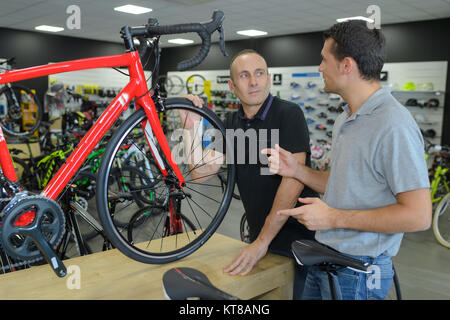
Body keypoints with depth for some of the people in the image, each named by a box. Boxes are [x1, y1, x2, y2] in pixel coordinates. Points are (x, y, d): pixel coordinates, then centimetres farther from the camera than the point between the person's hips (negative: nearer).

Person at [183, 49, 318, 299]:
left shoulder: (288, 114, -14)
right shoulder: (232, 123, 5)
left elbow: (294, 180, -21)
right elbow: (200, 172, 1)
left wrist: (262, 241, -20)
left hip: (299, 238, -5)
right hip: (261, 238, 5)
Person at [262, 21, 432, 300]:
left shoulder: (393, 125, -21)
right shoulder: (346, 119, 10)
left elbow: (418, 215, -23)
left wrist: (333, 217, -21)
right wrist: (296, 170, -1)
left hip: (357, 273, -8)